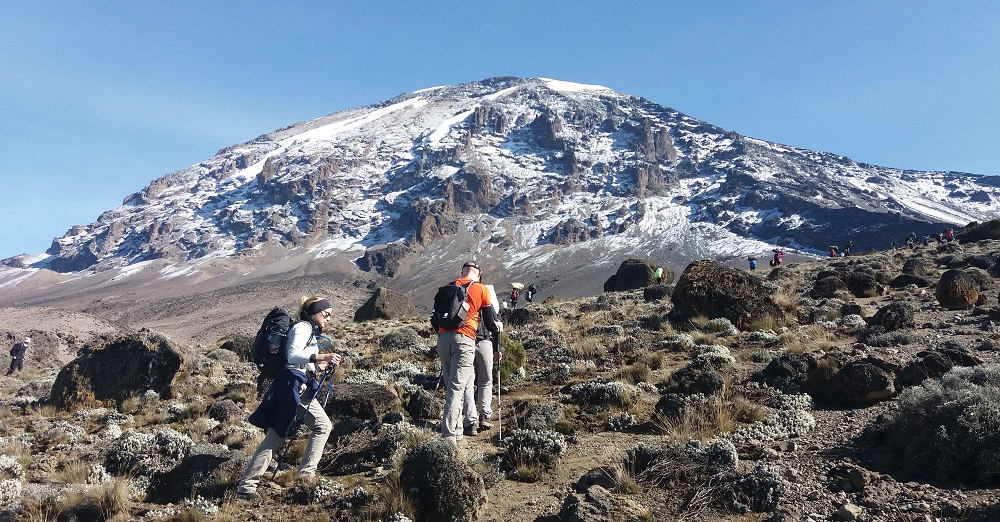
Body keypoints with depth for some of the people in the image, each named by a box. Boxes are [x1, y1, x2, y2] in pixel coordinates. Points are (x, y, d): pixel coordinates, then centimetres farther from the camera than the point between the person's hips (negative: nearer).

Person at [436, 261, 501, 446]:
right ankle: (449, 436, -15)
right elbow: (490, 322, 8)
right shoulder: (482, 290, 6)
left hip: (443, 338, 4)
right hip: (464, 340, -4)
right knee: (457, 388, -8)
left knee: (451, 387, 13)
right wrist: (498, 328, 30)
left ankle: (457, 432, 17)